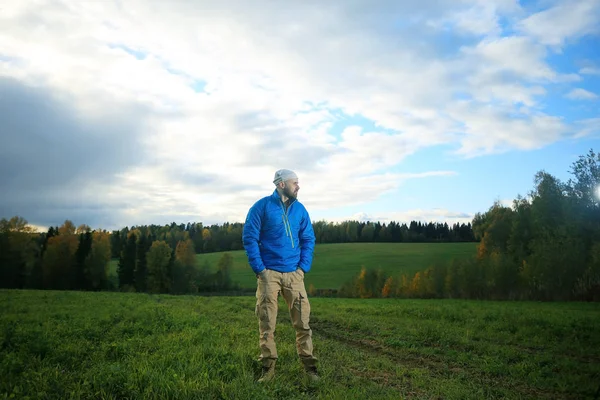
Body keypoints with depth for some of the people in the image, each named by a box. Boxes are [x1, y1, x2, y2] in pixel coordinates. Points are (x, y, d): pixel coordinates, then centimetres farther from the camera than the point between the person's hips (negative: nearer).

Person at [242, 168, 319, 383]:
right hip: (269, 273, -3)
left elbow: (308, 239, 12)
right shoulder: (262, 207, -4)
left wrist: (303, 267, 1)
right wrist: (259, 269, -10)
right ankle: (268, 367, 13)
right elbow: (249, 238, -5)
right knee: (266, 323, 2)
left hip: (294, 273, 3)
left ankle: (309, 365, 10)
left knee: (303, 320, 0)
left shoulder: (300, 209, 8)